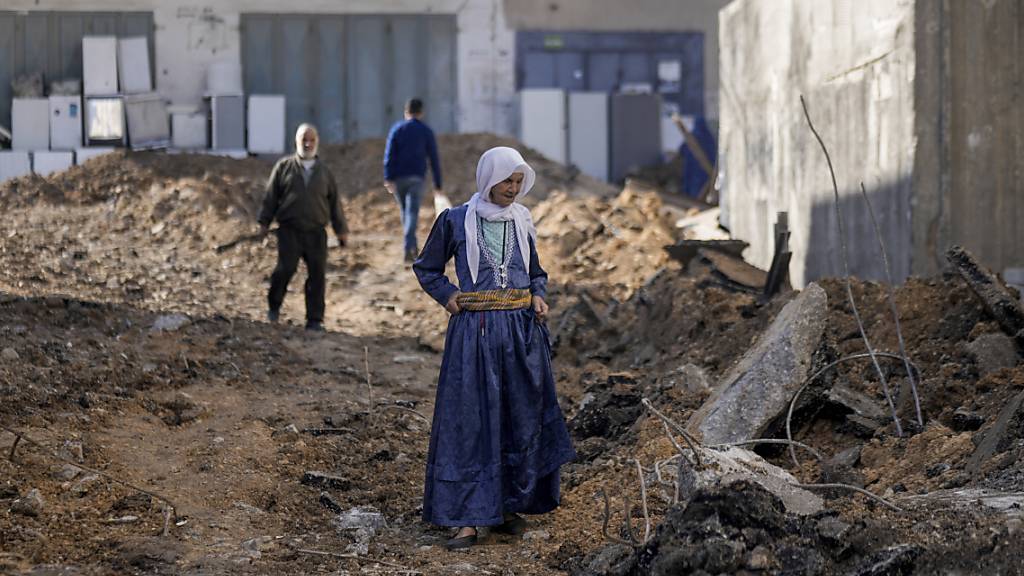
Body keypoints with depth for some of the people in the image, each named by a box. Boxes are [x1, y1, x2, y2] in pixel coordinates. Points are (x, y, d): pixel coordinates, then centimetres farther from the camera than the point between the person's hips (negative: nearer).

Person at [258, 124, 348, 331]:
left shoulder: (324, 171, 12)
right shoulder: (284, 166, 6)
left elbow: (334, 201, 16)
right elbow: (271, 195, 8)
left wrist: (341, 229, 16)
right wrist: (265, 221, 4)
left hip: (316, 233, 2)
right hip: (289, 230, -2)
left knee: (317, 274, -1)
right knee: (286, 268, -14)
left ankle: (315, 320, 8)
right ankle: (273, 306, 11)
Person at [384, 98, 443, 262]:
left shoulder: (397, 129, 6)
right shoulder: (426, 131, 5)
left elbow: (389, 155, -5)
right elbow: (434, 159, 3)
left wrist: (388, 178, -10)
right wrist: (437, 184, 7)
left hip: (398, 177, 2)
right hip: (416, 177, -2)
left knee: (405, 212, 18)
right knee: (412, 213, -11)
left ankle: (412, 247, 26)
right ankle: (408, 248, -27)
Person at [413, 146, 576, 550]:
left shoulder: (522, 221, 10)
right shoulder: (455, 221, 1)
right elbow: (426, 268, 11)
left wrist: (538, 298, 2)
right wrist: (449, 297, -4)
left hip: (522, 330, 4)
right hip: (473, 332, -4)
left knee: (522, 420, 6)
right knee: (469, 422, -5)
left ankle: (511, 507, 17)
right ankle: (467, 518, -3)